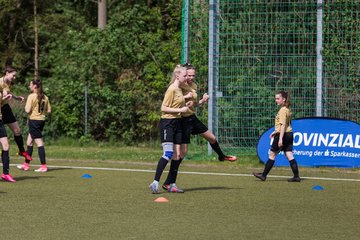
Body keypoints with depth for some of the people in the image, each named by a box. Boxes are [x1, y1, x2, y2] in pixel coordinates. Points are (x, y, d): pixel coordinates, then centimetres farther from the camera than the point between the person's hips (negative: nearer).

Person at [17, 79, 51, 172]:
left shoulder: (32, 96, -14)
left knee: (39, 143, -7)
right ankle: (26, 164, 25)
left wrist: (25, 107, 1)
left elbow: (28, 110, -19)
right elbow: (49, 110, 6)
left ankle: (44, 166, -7)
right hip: (42, 120, 7)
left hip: (34, 120, -7)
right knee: (29, 142, 18)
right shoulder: (45, 97, 6)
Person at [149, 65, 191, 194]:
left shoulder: (179, 90, 16)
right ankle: (155, 182, -15)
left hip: (177, 123, 9)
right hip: (167, 123, -9)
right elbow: (164, 108, -15)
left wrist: (185, 106, 9)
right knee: (168, 153, -17)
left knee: (177, 155, 5)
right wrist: (180, 110, -17)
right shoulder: (172, 89, -11)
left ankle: (172, 185, 9)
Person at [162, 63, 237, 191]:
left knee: (212, 138, 22)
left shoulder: (194, 86, 7)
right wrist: (185, 97, -29)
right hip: (183, 120, -8)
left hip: (193, 118, 8)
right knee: (183, 151, -10)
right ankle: (167, 183, -6)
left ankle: (222, 156, 55)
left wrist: (203, 100, -1)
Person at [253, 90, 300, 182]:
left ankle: (263, 175, 9)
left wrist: (280, 138, -24)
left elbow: (283, 125, -21)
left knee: (272, 155, 2)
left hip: (283, 134, -9)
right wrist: (275, 132, 31)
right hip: (289, 134, 9)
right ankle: (296, 176, 0)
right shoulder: (287, 109, 14)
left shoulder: (282, 110, -15)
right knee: (289, 156, 6)